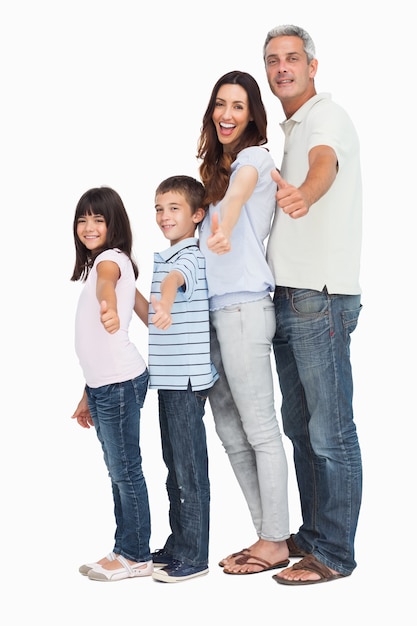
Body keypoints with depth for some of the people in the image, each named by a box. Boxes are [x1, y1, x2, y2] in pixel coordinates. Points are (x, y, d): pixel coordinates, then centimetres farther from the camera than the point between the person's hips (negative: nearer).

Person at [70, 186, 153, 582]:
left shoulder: (112, 257, -9)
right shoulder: (98, 264, 19)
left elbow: (105, 282, -38)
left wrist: (108, 304, -60)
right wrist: (88, 394, 20)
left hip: (120, 384, -10)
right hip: (102, 385, 10)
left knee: (126, 470, -1)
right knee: (118, 471, 15)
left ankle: (136, 556, 9)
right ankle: (125, 551, 24)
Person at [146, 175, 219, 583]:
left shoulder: (189, 256, -14)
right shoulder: (166, 258, 16)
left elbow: (175, 279, -38)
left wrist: (164, 305, -56)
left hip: (187, 378, -10)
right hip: (169, 377, 10)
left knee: (190, 469, -3)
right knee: (175, 467, 16)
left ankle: (194, 557, 4)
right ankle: (178, 546, 27)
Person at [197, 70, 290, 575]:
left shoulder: (256, 156, -5)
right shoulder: (217, 166, 21)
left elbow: (240, 190, -28)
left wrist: (222, 230, -47)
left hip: (243, 306, -9)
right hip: (214, 309, 9)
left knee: (259, 429, -4)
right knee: (230, 431, 10)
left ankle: (275, 543, 5)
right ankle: (268, 536, 18)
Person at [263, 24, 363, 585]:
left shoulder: (327, 116, -8)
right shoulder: (289, 129, 20)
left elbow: (324, 163, -33)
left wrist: (304, 195, -53)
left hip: (321, 297, -10)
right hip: (286, 297, 10)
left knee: (330, 432, -5)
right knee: (300, 427, 15)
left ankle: (335, 554, 3)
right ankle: (311, 534, 25)